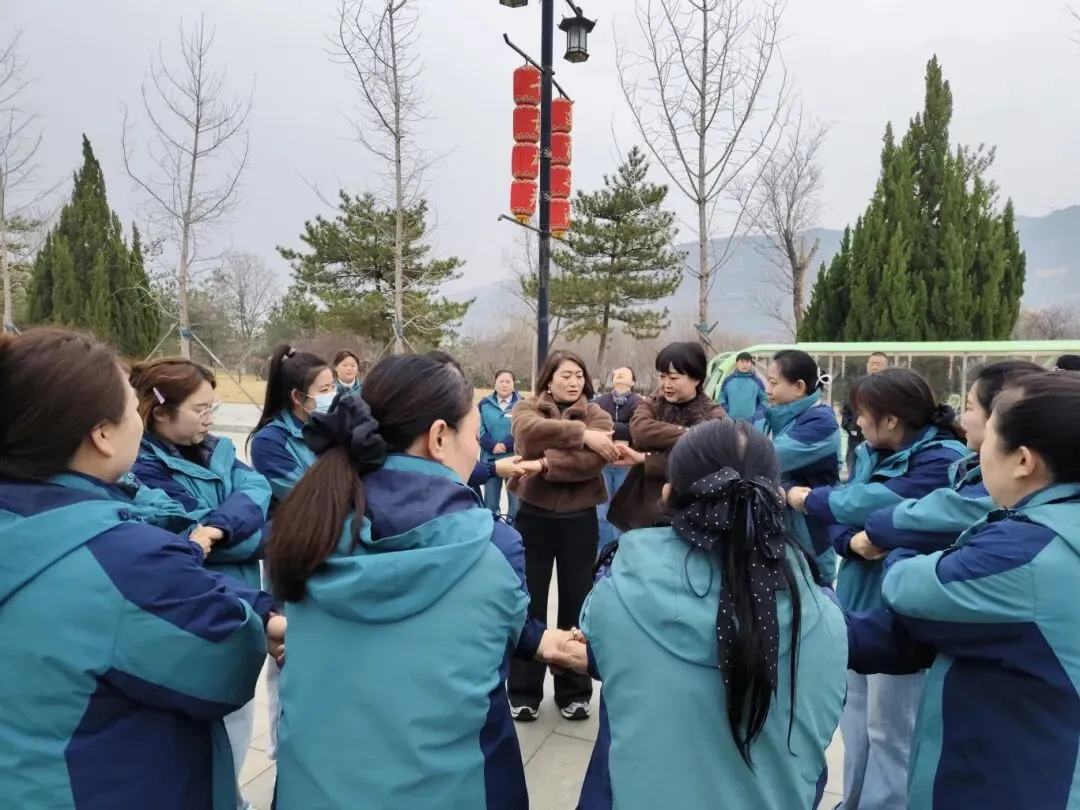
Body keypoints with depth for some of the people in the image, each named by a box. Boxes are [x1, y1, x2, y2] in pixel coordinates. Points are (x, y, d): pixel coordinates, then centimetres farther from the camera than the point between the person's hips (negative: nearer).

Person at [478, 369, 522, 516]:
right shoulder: (485, 404, 6)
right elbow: (479, 429, -1)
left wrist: (505, 445, -19)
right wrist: (492, 446, -16)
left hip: (515, 459, -1)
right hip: (490, 459, 1)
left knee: (516, 501, 5)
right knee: (490, 502, 9)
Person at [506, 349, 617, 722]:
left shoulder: (596, 413, 2)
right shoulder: (527, 408, 1)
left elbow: (595, 460, -16)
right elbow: (531, 432, -24)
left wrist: (545, 464, -23)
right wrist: (581, 434, -25)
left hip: (579, 520, 1)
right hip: (533, 518, -1)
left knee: (576, 605, 12)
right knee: (530, 605, 9)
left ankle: (574, 691, 28)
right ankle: (523, 692, 24)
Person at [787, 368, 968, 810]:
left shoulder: (943, 460, -17)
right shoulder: (870, 453, 6)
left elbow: (870, 503, -25)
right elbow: (839, 515, 2)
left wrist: (805, 498, -9)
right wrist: (852, 540, -22)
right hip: (857, 602, 7)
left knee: (889, 729, 6)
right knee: (856, 718, 20)